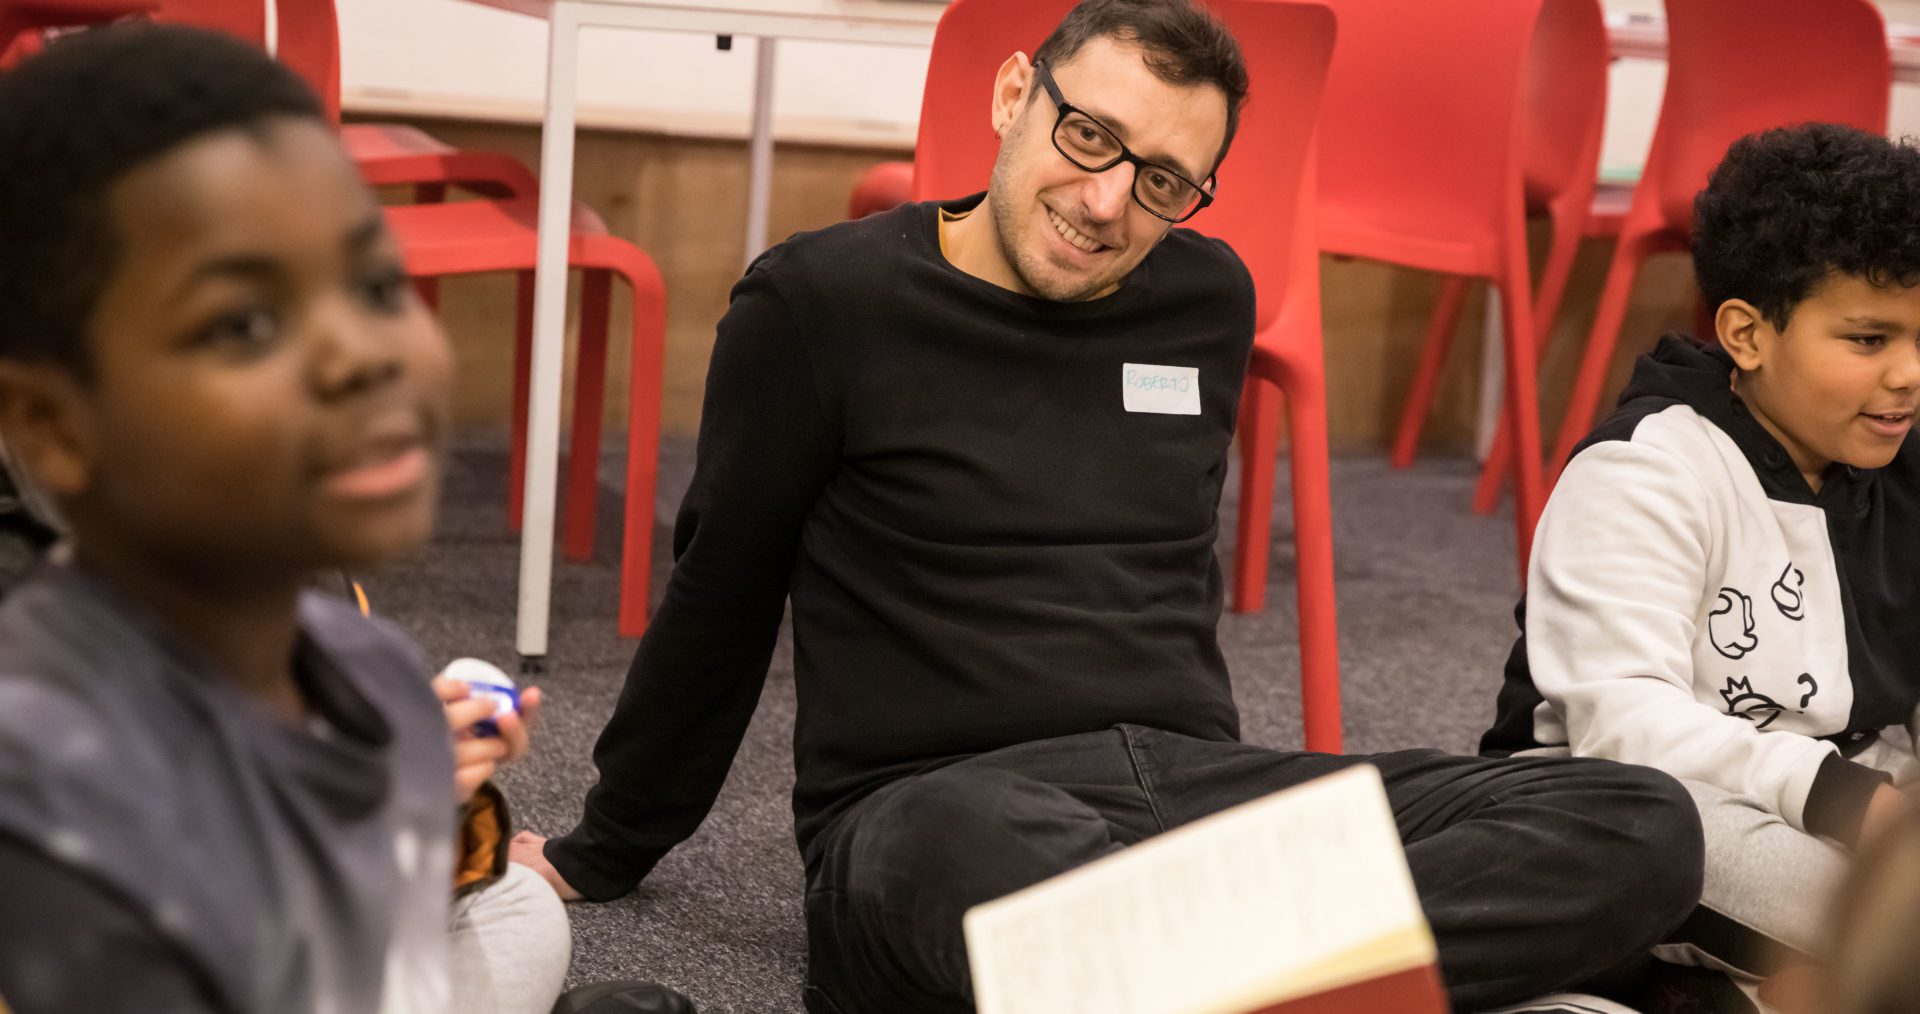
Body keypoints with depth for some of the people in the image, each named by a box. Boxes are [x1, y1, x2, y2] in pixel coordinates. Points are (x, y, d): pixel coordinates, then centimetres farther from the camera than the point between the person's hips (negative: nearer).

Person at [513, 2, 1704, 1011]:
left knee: (1645, 827, -21)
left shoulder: (1207, 300, 15)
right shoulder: (822, 300, 1)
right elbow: (721, 597, 11)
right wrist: (607, 849, 21)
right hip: (931, 807, -5)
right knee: (1012, 865, -46)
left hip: (1194, 783, 5)